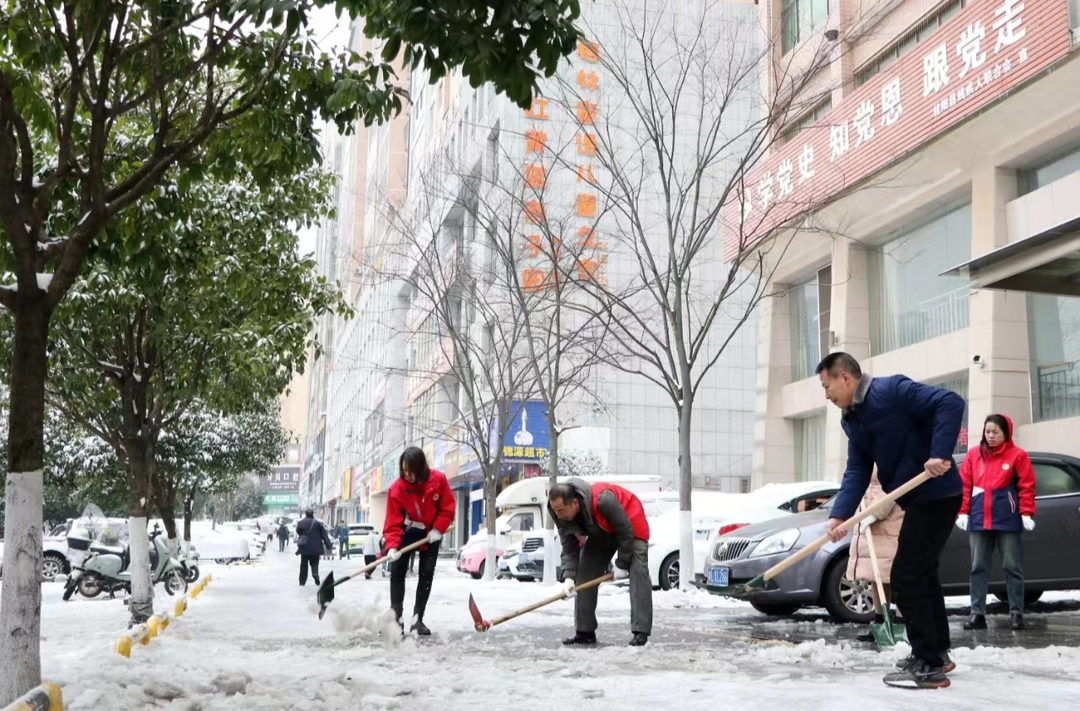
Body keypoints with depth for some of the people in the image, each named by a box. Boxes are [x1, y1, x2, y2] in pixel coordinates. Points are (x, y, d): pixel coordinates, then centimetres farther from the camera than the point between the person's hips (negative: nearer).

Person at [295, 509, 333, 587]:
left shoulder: (300, 523, 0)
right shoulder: (318, 523, -4)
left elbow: (298, 533, 10)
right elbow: (324, 536, -4)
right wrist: (329, 546, -2)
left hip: (304, 548, 1)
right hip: (315, 548, -1)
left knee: (304, 565, 11)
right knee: (314, 563, 10)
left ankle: (302, 581, 11)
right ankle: (315, 573, -19)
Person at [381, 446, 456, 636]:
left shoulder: (439, 479, -21)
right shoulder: (396, 489, -23)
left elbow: (448, 507, -10)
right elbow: (393, 522, -23)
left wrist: (438, 529, -20)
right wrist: (392, 546, -36)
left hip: (431, 533, 1)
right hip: (407, 532, -1)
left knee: (427, 573, 4)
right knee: (397, 570, -11)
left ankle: (418, 619, 11)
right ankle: (396, 617, -9)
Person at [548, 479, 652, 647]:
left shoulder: (603, 499, -42)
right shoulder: (563, 516, -22)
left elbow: (626, 533, -31)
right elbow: (569, 549, -15)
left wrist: (621, 565, -23)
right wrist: (568, 577, -31)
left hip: (630, 526, -6)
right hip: (601, 532, 6)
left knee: (638, 574, -21)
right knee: (584, 575, -3)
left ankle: (640, 632, -22)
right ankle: (585, 632, 3)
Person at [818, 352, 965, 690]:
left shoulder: (891, 390, -17)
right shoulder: (853, 421, 10)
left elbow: (951, 402, -25)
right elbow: (857, 472, 4)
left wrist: (939, 454, -32)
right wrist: (839, 515, -10)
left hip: (936, 495, -10)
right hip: (919, 499, 10)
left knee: (906, 576, -9)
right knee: (921, 573, 19)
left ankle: (928, 665, -3)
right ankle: (937, 652, 32)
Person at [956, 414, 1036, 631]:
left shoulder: (1017, 455, -2)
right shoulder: (973, 455, 7)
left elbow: (1026, 487, -3)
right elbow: (965, 485, 8)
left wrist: (1026, 513, -8)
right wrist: (963, 512, 2)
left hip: (1007, 521, -3)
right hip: (979, 521, 3)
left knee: (1012, 567, 4)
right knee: (978, 567, 4)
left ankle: (1016, 613, 10)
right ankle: (978, 614, 8)